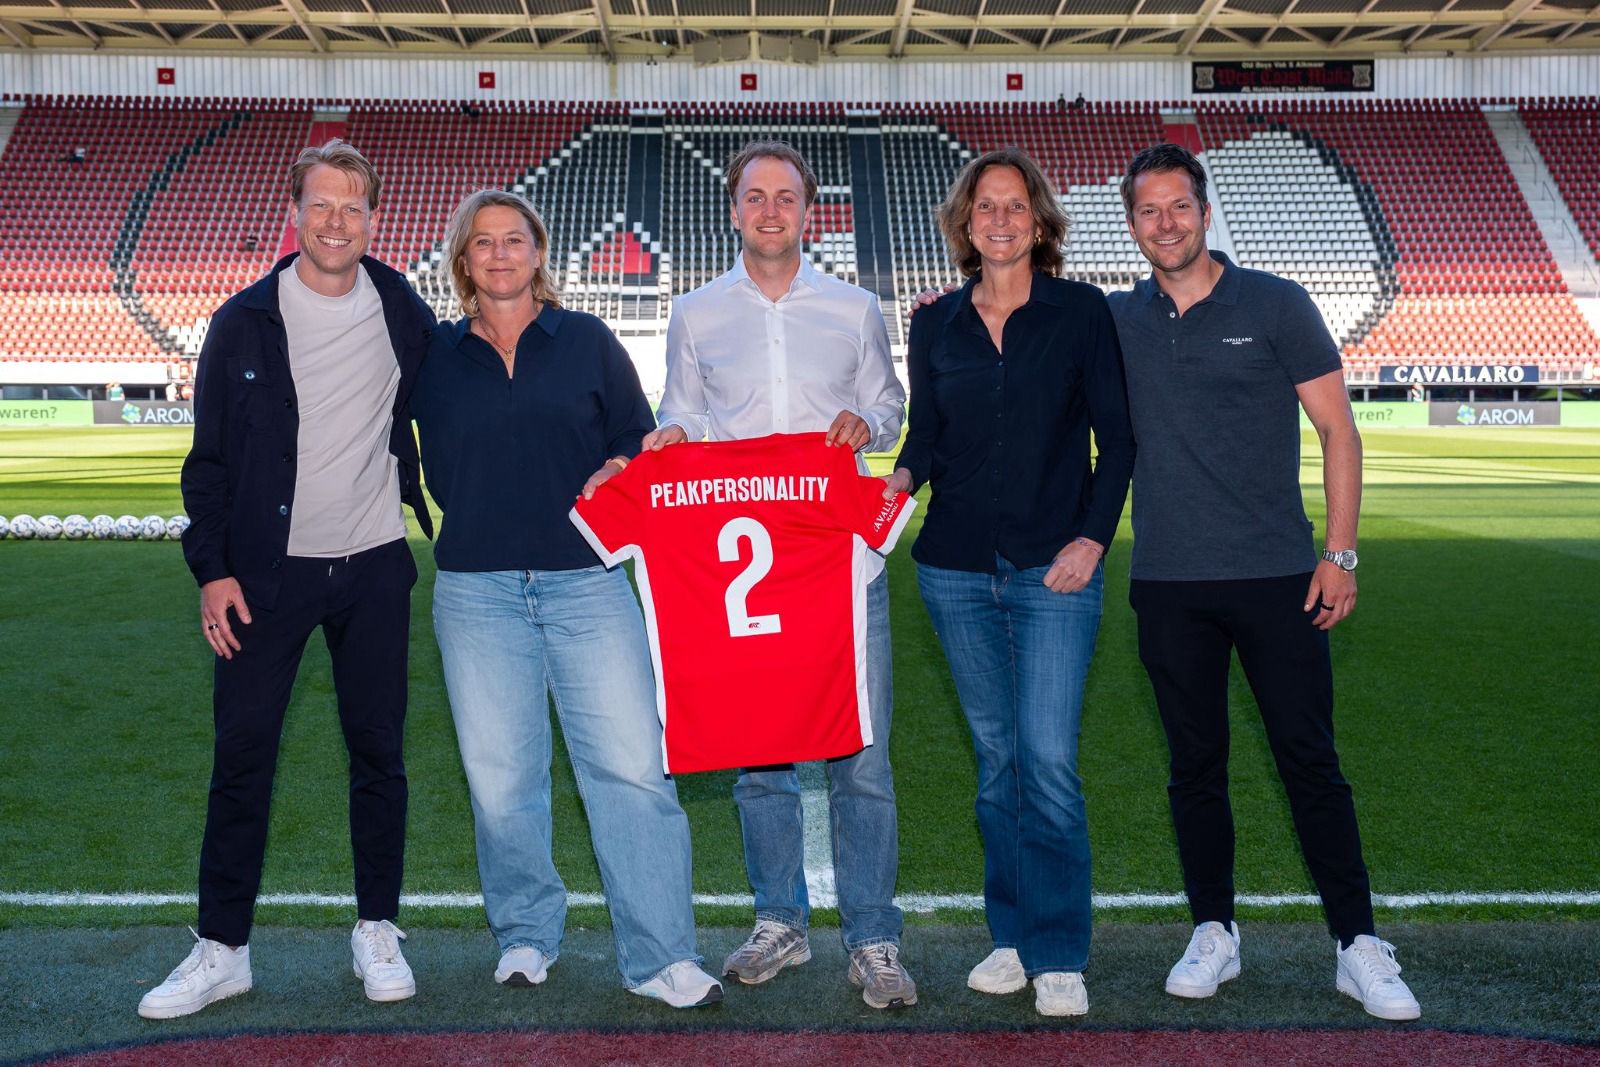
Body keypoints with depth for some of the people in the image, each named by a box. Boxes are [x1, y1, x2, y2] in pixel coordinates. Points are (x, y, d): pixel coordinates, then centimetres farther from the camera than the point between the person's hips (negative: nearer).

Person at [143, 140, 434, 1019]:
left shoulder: (405, 315, 3)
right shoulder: (244, 322, -1)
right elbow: (210, 456, 1)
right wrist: (212, 567, -5)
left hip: (373, 567, 1)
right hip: (268, 569, -1)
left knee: (377, 749, 7)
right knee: (242, 752, 2)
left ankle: (377, 931, 22)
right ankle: (221, 948, 14)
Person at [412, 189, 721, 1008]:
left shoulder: (587, 341, 8)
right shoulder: (438, 356, 12)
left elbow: (640, 441, 10)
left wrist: (619, 469, -10)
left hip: (586, 581, -1)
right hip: (478, 593, 2)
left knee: (632, 767, -7)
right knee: (501, 777, 6)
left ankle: (660, 957, 1)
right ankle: (525, 935, 25)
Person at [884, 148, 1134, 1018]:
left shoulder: (1081, 312, 1)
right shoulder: (935, 327, 9)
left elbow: (1116, 435, 1)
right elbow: (925, 436, 12)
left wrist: (1093, 535, -10)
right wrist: (900, 478, -9)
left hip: (1053, 569, -3)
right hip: (956, 568, 3)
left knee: (1048, 758, -8)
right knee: (996, 757, 10)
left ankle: (1058, 956, 4)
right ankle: (1012, 936, 21)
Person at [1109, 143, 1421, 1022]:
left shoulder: (1276, 305, 1)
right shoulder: (1115, 321, 7)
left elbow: (1338, 430, 1)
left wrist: (1340, 553, -5)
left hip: (1276, 577, -2)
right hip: (1169, 584, 2)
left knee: (1310, 761, 0)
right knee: (1195, 765, 10)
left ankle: (1360, 947, 10)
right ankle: (1213, 933, 23)